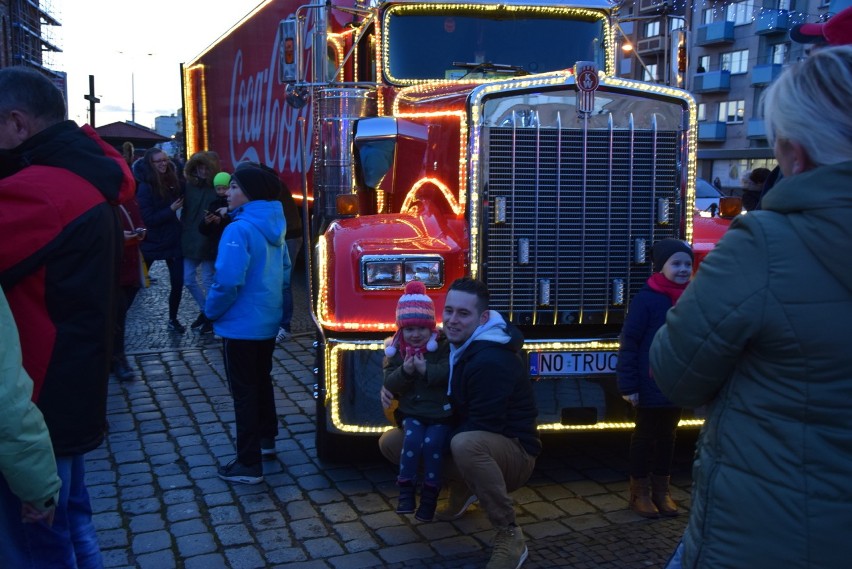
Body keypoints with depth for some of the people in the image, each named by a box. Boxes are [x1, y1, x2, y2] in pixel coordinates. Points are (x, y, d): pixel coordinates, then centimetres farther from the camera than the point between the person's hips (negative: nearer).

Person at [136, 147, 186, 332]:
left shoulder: (172, 182, 3)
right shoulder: (145, 187, -13)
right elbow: (147, 218, -18)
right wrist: (171, 209, -20)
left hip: (173, 240, 5)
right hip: (152, 243, -5)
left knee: (178, 282, 6)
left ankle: (173, 320, 22)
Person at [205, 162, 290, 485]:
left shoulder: (240, 229, -23)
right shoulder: (273, 225, 4)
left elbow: (228, 280, -28)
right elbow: (285, 270, 15)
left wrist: (212, 310, -12)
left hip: (241, 325, -8)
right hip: (268, 321, 8)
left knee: (244, 392, 0)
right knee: (261, 381, 23)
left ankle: (248, 465, 7)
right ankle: (266, 439, 40)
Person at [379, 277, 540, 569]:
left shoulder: (492, 360, -27)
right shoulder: (457, 343, 1)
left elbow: (482, 427, -28)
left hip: (513, 450, -8)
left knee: (466, 444, -44)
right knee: (391, 442, 3)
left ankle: (510, 536, -26)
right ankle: (461, 488, 16)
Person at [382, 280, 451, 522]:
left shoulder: (443, 346, -3)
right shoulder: (394, 351, 4)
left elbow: (449, 373, -17)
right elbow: (390, 384, -3)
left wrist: (427, 371, -28)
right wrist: (404, 371, -21)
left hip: (440, 413, -2)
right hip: (411, 412, 2)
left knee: (431, 443, -23)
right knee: (412, 438, -25)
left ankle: (430, 496, -8)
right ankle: (406, 492, -14)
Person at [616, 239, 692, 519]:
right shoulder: (646, 299, -14)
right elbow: (629, 343, -15)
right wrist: (628, 384, -17)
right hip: (651, 385, -5)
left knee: (668, 436, 16)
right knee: (644, 436, 7)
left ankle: (661, 489, 28)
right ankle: (640, 491, 19)